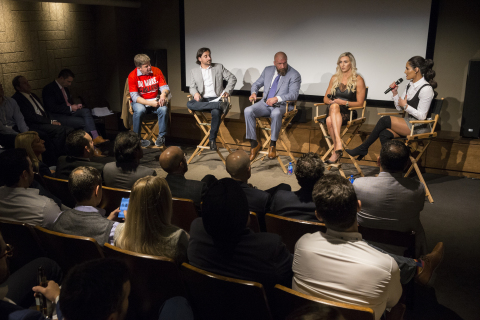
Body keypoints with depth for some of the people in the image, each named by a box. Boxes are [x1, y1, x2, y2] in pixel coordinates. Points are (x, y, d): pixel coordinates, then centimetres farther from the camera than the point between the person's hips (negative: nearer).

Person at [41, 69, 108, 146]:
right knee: (82, 121, -25)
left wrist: (75, 106, 4)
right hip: (57, 116, -7)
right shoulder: (48, 89, -9)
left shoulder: (65, 88, 17)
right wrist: (70, 108, -16)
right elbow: (52, 108, -17)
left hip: (69, 111, 7)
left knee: (86, 111, -20)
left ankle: (95, 137, -31)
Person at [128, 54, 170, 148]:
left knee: (163, 109, -30)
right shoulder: (132, 76, -10)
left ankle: (161, 136, -13)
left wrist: (163, 95, -24)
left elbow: (165, 87, 1)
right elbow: (134, 97, -14)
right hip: (140, 102, -2)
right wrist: (150, 103, -27)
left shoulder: (156, 71, -2)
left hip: (155, 100, 2)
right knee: (139, 110, -36)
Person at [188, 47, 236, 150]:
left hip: (215, 98, -2)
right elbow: (192, 87, 11)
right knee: (190, 104, -33)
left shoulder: (219, 67, 14)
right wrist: (195, 93, -13)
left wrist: (227, 91, -3)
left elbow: (232, 78, 13)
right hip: (202, 99, 2)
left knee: (216, 112, -37)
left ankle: (212, 139, -22)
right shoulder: (194, 71, 17)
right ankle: (220, 105, -33)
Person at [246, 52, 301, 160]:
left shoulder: (294, 75, -3)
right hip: (265, 103, 5)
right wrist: (254, 93, 0)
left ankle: (273, 144, -21)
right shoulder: (267, 70, 13)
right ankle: (254, 144, -14)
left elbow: (293, 94, -13)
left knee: (276, 113, -41)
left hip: (281, 106, -4)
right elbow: (256, 84, 23)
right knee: (248, 111, -24)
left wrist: (277, 98, -27)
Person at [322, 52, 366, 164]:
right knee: (334, 106, -36)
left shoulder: (358, 80, 4)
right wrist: (331, 101, -5)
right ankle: (339, 145, -47)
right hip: (333, 111, 3)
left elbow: (359, 103, -1)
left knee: (330, 121, -37)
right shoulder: (335, 78, 18)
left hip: (349, 113, -3)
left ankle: (336, 151, -36)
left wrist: (343, 102, -15)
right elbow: (326, 98, 19)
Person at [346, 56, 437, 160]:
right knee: (384, 134, -20)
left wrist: (406, 106, -13)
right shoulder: (410, 85, 13)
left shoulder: (426, 89, -14)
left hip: (419, 128, -8)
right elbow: (399, 108, 14)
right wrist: (395, 93, 1)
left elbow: (422, 116, -16)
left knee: (384, 120, -19)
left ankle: (363, 148, -8)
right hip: (408, 124, 8)